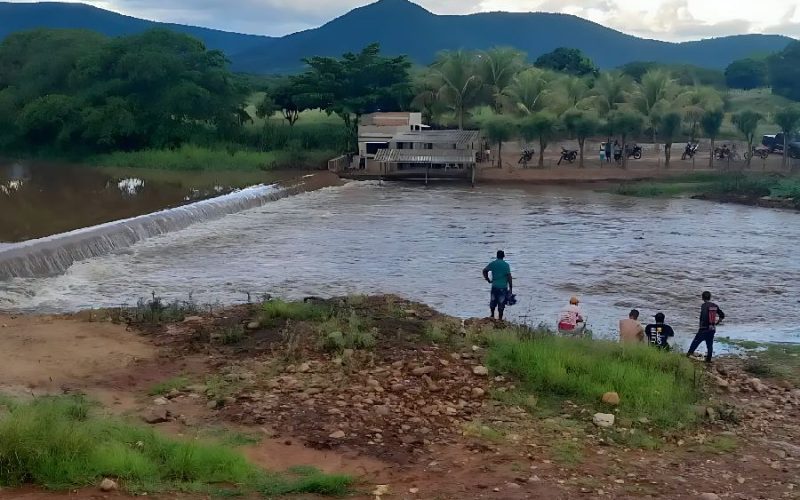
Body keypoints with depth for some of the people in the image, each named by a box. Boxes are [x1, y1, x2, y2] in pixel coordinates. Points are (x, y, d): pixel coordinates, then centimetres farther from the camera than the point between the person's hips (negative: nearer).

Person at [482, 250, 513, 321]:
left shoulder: (492, 263, 2)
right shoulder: (506, 265, -6)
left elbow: (484, 271, -2)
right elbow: (509, 277, -10)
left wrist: (488, 279, 10)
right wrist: (511, 288, -5)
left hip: (494, 286, 2)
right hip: (503, 287, -2)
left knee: (493, 302, 19)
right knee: (501, 304, 3)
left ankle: (492, 316, 26)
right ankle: (500, 318, 5)